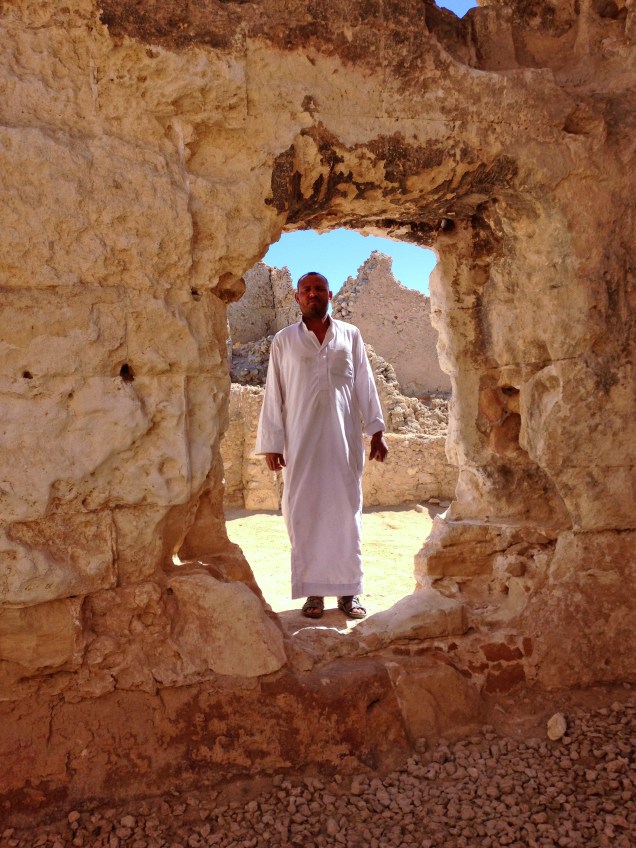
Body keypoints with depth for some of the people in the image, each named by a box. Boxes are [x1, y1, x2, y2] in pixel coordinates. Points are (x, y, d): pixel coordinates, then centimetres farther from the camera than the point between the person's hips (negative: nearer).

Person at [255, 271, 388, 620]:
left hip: (344, 440, 1)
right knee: (304, 514, 1)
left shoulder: (350, 336, 9)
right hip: (300, 442, 0)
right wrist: (271, 443, 0)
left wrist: (376, 431, 5)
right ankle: (313, 591, 11)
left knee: (346, 512, 2)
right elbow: (273, 395, 4)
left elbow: (365, 386, 10)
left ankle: (348, 590, 12)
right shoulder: (283, 341, 6)